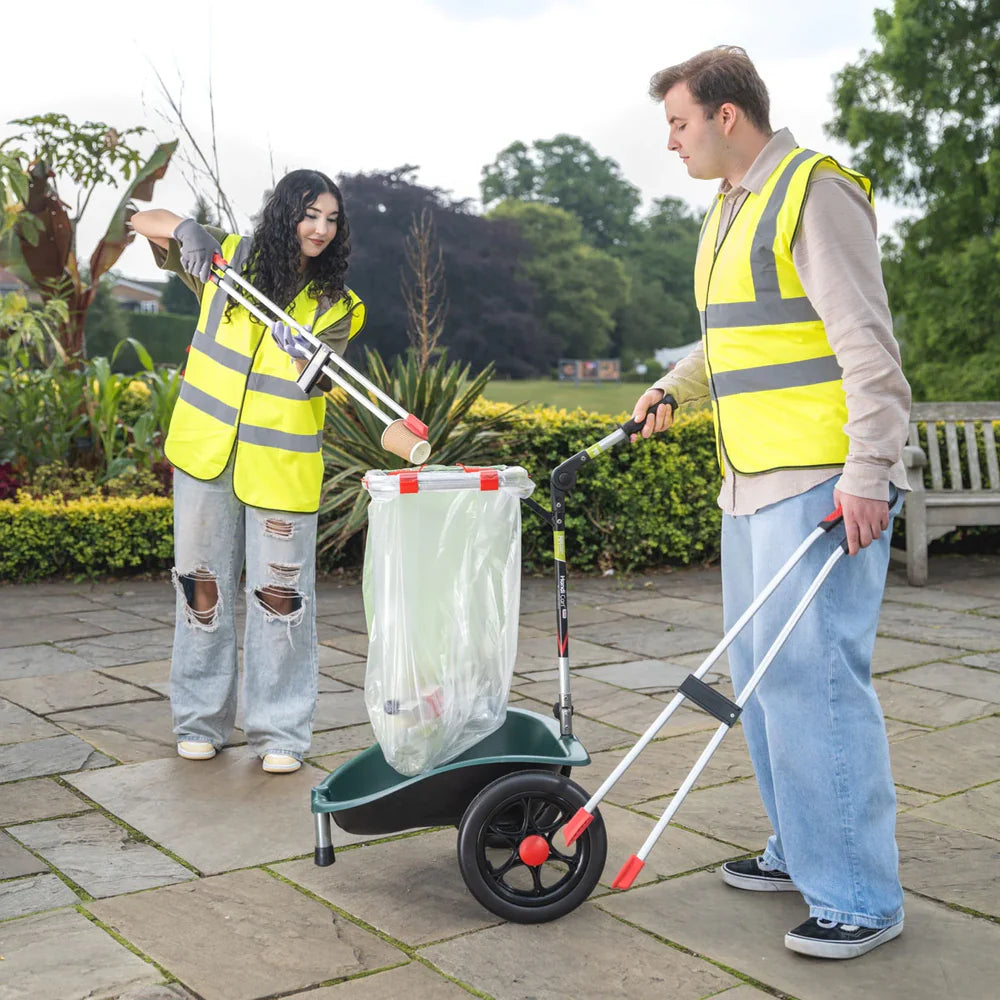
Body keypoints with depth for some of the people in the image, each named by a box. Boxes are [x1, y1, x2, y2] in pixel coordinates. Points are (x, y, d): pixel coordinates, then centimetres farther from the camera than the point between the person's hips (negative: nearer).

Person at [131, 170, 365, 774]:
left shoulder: (336, 305, 1)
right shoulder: (228, 258, 3)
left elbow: (315, 383, -9)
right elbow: (149, 225, 16)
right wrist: (176, 226, -6)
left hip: (281, 467, -1)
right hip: (207, 452, 1)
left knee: (281, 594, 0)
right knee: (203, 584, 9)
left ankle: (281, 732, 12)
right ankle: (201, 720, 23)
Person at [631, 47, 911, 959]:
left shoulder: (815, 192, -10)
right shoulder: (729, 211, 20)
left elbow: (867, 344, -18)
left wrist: (868, 472, -23)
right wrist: (671, 392, 20)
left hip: (823, 484, -10)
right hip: (753, 482, 10)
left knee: (810, 672, -11)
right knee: (761, 669, 14)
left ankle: (860, 897, -1)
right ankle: (801, 849, 27)